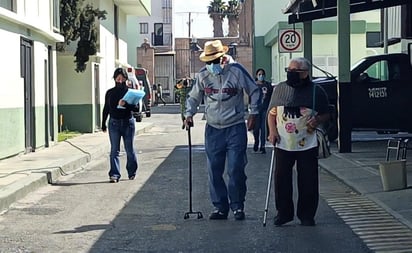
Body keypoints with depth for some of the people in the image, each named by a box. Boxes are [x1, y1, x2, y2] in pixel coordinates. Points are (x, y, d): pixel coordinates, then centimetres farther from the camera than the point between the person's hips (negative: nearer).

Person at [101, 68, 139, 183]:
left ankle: (132, 172, 23)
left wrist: (126, 104, -24)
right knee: (114, 150, -3)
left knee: (129, 149, 7)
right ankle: (114, 174, -5)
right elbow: (106, 109, 14)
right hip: (114, 123, 1)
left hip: (128, 122, -1)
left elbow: (136, 107, -7)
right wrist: (103, 124, 14)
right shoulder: (110, 92, 6)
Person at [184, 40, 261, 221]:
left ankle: (237, 206, 11)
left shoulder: (236, 71, -8)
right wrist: (189, 114, -2)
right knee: (214, 171, 5)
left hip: (235, 128, -3)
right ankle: (220, 207, 15)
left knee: (236, 170, -3)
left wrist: (253, 113, -3)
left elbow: (254, 91, 2)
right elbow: (194, 97, 14)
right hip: (213, 129, 3)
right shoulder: (203, 75, 1)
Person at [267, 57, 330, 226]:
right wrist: (272, 130, -3)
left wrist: (318, 120, -13)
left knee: (308, 181, 3)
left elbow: (326, 114, 9)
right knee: (281, 179, 3)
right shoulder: (280, 89, 7)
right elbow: (271, 112, 11)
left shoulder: (316, 91, 1)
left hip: (307, 144, -1)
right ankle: (283, 212, 16)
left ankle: (306, 215, 15)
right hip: (283, 143, 2)